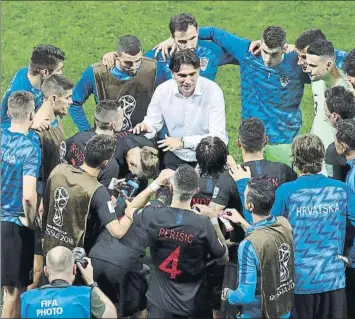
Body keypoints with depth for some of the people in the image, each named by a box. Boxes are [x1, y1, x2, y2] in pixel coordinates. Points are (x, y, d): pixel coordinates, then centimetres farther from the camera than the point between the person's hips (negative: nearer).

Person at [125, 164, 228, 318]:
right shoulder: (203, 224, -20)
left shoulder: (154, 215, -15)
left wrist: (155, 184, 13)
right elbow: (224, 257, -2)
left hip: (160, 302, 2)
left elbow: (129, 210, 11)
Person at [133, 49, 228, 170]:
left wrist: (184, 142, -27)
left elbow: (218, 136, -18)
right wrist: (144, 127, -20)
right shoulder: (162, 90, -4)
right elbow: (152, 124, 4)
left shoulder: (212, 91, -14)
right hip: (175, 156, 2)